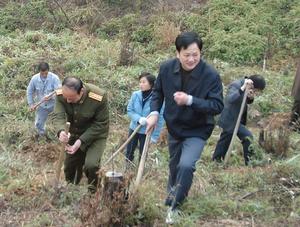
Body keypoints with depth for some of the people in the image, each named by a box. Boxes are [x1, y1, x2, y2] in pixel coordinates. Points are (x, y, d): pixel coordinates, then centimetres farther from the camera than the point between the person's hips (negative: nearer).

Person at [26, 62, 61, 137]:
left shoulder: (54, 78, -22)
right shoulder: (34, 79, -12)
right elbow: (29, 92, 2)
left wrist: (50, 96, -46)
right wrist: (31, 104, -1)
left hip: (53, 104, -3)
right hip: (41, 105, 3)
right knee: (38, 123, 16)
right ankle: (41, 134, 45)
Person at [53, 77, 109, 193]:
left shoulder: (99, 97, -32)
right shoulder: (61, 95, -21)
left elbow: (100, 124, -24)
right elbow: (58, 115, -25)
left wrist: (81, 141, -30)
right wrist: (61, 131, -48)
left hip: (95, 135, -4)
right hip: (75, 134, 4)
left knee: (91, 166, -23)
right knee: (69, 166, 11)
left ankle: (92, 191, 6)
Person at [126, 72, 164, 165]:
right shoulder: (135, 95, -11)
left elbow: (160, 118, -16)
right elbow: (129, 110, -3)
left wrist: (155, 135, -16)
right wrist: (138, 119, -23)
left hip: (147, 131, -3)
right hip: (134, 128, 3)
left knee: (143, 153, 15)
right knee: (129, 152, 17)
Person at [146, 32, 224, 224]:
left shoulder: (211, 75, -26)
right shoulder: (167, 68, -14)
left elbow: (218, 106, -25)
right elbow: (158, 92, 3)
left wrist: (190, 100, -35)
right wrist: (154, 112, -13)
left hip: (197, 130, -4)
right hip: (174, 127, 5)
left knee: (186, 165, -24)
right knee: (174, 166, 23)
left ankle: (173, 205, -1)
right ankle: (175, 192, 53)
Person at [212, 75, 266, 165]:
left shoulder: (247, 87, 4)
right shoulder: (236, 85, -22)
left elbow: (247, 101, 12)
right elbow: (230, 99, -38)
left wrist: (251, 97, -11)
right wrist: (243, 88, -45)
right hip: (231, 120, -10)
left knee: (225, 141, 19)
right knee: (248, 137, -11)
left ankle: (216, 159, 32)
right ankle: (249, 161, -2)